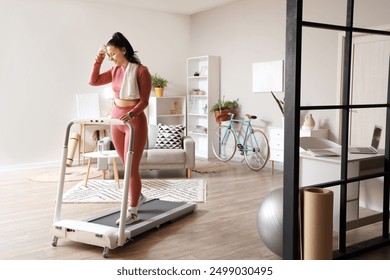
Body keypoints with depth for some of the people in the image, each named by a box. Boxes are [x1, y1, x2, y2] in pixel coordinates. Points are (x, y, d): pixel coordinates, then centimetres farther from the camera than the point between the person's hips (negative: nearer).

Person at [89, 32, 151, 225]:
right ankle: (138, 196, 36)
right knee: (127, 165, 16)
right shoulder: (115, 70, 9)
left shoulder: (141, 71, -11)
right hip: (116, 119, 7)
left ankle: (132, 211, 1)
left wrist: (131, 114, -30)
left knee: (132, 167, -6)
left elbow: (144, 101, -14)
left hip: (135, 121, -7)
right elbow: (93, 81, 13)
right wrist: (98, 60, 5)